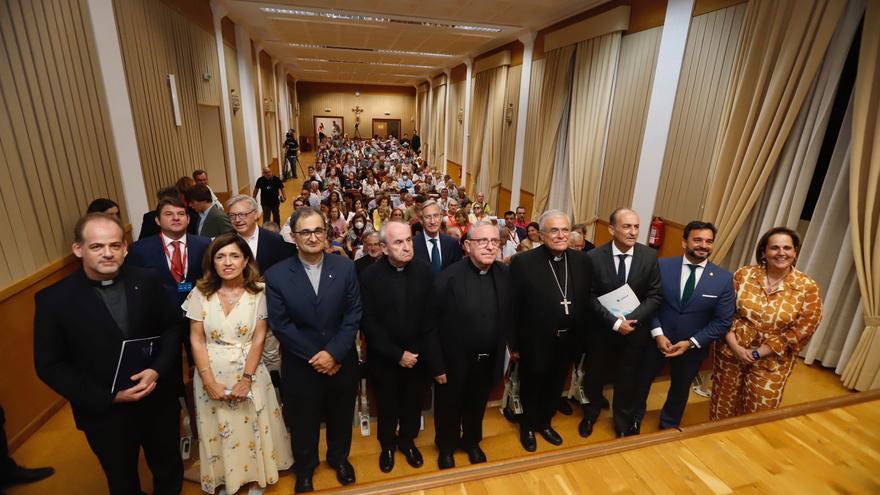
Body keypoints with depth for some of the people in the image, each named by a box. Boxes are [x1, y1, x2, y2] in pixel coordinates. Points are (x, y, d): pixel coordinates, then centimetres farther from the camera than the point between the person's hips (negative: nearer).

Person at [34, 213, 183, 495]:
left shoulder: (146, 281, -10)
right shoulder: (54, 300, -15)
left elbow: (171, 329, -2)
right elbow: (49, 366, -10)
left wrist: (157, 370, -19)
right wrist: (109, 397, -18)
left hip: (159, 402, 1)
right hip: (105, 413, -1)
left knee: (169, 471, 25)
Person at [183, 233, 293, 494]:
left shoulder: (258, 292, -8)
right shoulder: (201, 293, -5)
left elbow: (259, 338, -8)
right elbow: (196, 339, -4)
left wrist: (246, 378, -14)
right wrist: (209, 380, -11)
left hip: (249, 371, -1)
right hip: (211, 373, 1)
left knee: (251, 428, 11)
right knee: (219, 431, 15)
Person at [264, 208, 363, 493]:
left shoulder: (345, 267, -9)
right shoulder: (276, 275, -12)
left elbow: (354, 314, -9)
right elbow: (280, 325, -12)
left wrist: (334, 353, -17)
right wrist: (315, 356, -15)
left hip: (342, 362, 1)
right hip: (300, 366, -1)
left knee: (341, 417, 22)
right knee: (303, 422, 21)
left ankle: (339, 458, 51)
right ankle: (304, 467, 49)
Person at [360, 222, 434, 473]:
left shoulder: (424, 270, -10)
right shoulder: (370, 276, -15)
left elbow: (431, 314, -6)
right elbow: (368, 323, -14)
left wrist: (418, 350, -12)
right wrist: (397, 354, -16)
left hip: (418, 356, 2)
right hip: (385, 358, -1)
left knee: (413, 403, 20)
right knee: (387, 406, 19)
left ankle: (407, 440, 47)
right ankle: (387, 445, 47)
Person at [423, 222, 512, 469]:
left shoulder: (505, 275, -7)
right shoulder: (449, 277, -21)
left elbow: (508, 318, 1)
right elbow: (431, 325, -17)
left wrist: (503, 351, 0)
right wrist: (437, 365, -14)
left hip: (488, 362, 4)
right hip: (454, 362, -3)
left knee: (477, 406, 26)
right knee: (449, 408, 21)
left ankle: (472, 442, 54)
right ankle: (446, 446, 49)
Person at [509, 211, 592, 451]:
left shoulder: (581, 260, -3)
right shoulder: (523, 262, -18)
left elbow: (586, 301, 3)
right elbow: (513, 307, -14)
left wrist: (581, 337, 3)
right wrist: (514, 344, -11)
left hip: (568, 341, 5)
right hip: (535, 342, -4)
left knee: (555, 387, 24)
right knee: (531, 387, 19)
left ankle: (545, 423, 50)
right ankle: (527, 427, 44)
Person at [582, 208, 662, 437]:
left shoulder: (649, 256, -10)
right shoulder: (594, 257, -16)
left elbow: (655, 296, -8)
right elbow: (590, 298, -14)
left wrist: (631, 319, -19)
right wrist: (615, 322, -22)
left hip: (636, 328, 1)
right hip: (602, 328, -1)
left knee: (628, 379, 17)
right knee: (594, 374, 19)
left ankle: (625, 423, 44)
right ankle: (590, 414, 49)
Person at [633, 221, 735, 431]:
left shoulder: (724, 278, -11)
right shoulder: (662, 266, -14)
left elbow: (722, 321, -9)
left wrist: (691, 343, -17)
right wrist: (657, 334, -19)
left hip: (693, 346, 1)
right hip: (657, 339, -1)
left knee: (680, 389, 24)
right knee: (642, 381, 19)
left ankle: (669, 426, 51)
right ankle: (633, 419, 46)